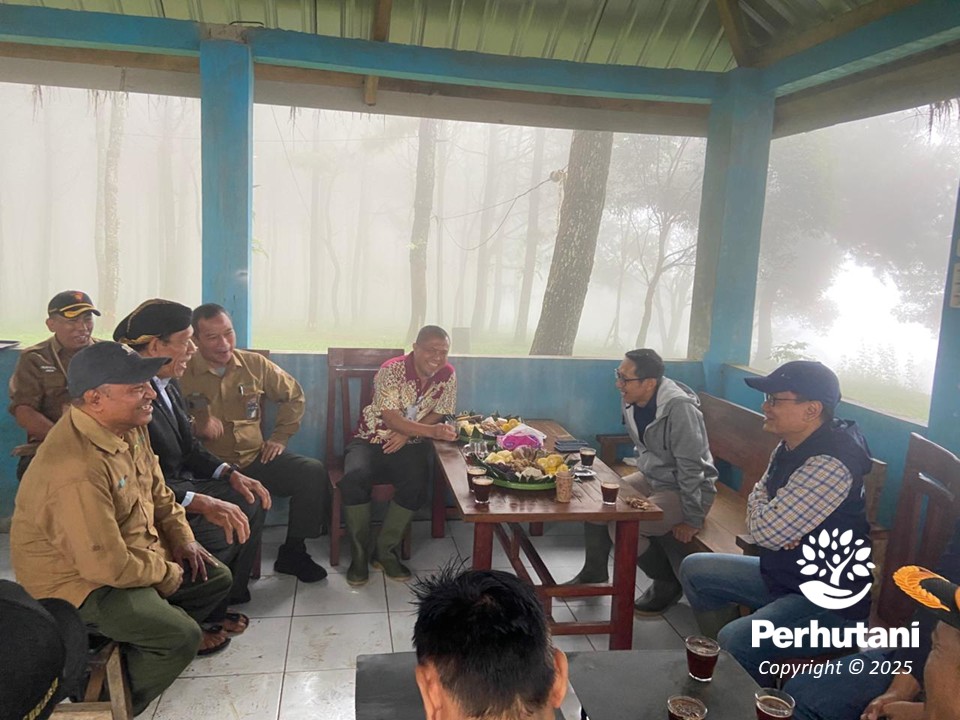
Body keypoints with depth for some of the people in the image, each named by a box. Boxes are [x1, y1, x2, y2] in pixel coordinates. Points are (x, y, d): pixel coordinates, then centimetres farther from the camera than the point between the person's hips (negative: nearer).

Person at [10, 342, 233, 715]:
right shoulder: (77, 471, -35)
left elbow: (156, 488, 12)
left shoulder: (128, 426, -5)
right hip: (81, 578, -9)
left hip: (134, 551, 9)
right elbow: (107, 566, -31)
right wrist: (167, 573, -15)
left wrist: (181, 538, 2)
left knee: (217, 578, 9)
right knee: (182, 636, -20)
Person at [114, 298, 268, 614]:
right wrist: (204, 504, -34)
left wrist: (231, 475, 0)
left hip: (180, 483, 10)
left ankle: (227, 595, 19)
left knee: (252, 500, 5)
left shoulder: (167, 384, 4)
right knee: (219, 534, -24)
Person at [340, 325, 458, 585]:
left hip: (409, 446, 3)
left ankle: (385, 551, -9)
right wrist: (433, 431, -35)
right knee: (354, 478, -31)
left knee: (417, 483, -29)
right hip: (371, 440, -2)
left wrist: (408, 433, -16)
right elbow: (391, 419, -22)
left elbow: (438, 414, 1)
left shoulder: (448, 375, -3)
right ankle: (358, 554, -12)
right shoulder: (391, 370, -16)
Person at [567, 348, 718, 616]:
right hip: (651, 478, 8)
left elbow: (691, 468, -24)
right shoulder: (632, 403, -4)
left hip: (687, 490, -8)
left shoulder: (679, 408, -29)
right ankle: (594, 572, 16)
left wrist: (692, 520, -19)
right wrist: (641, 477, 12)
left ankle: (668, 585, 3)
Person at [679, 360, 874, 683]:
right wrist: (767, 516, -13)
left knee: (735, 641, -31)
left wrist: (760, 512, -6)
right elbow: (757, 501, 11)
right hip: (783, 573, 10)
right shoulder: (789, 448, 2)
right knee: (694, 569, 13)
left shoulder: (830, 465, -28)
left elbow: (764, 529, -29)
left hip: (830, 600, -10)